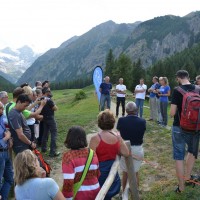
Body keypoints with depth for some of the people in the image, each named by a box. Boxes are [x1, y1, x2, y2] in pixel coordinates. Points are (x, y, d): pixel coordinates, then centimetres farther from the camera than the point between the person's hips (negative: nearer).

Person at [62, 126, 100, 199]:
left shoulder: (68, 156, -19)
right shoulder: (92, 153, -3)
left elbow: (68, 181, -23)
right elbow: (97, 173, 7)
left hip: (79, 195, -4)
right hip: (95, 191, 5)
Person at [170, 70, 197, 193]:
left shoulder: (177, 90, -15)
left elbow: (172, 113, -17)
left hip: (179, 128, -4)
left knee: (179, 156, 8)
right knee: (192, 151, 28)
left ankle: (181, 187, 18)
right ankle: (188, 176, 37)